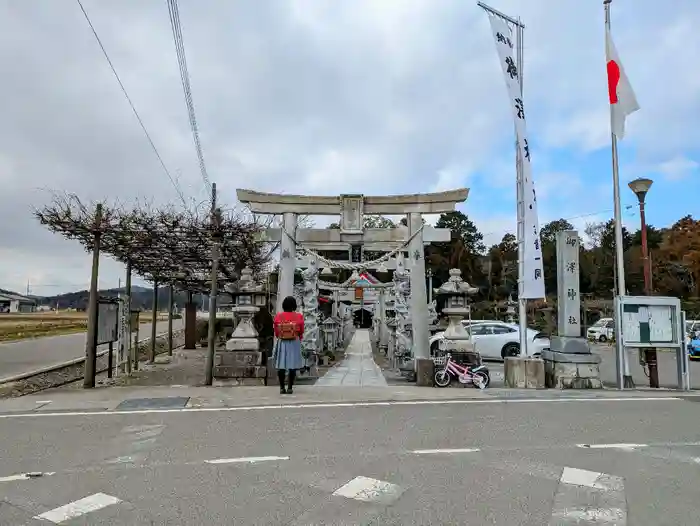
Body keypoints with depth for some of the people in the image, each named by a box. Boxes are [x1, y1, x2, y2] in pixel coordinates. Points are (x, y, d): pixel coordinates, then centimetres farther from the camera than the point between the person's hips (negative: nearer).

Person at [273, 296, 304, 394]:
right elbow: (301, 332, 3)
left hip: (281, 343, 1)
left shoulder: (278, 316, -6)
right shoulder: (299, 316, -8)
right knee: (293, 366, 6)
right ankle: (290, 388, 6)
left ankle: (282, 388, 10)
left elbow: (276, 332, 4)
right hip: (294, 343, -1)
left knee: (281, 365, 8)